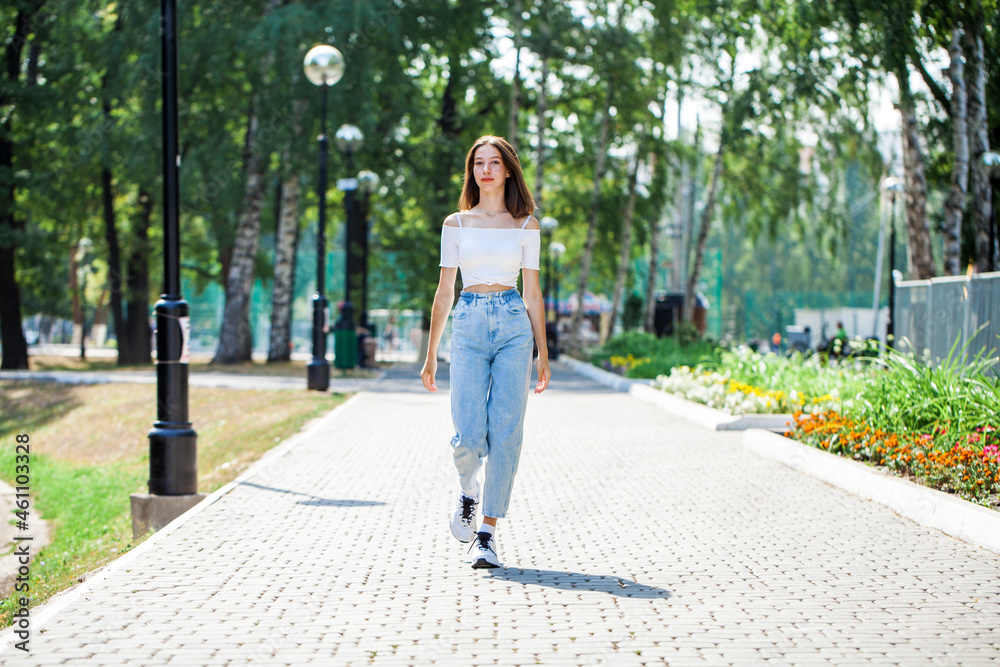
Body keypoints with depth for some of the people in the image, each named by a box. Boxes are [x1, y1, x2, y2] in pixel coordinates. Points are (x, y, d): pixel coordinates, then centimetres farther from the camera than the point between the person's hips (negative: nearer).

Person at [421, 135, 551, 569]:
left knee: (505, 433, -5)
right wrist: (431, 354, 8)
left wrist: (543, 353, 7)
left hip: (514, 326, 0)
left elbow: (532, 293, 10)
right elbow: (444, 292, 10)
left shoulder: (525, 225, 9)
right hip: (469, 326, 0)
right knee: (468, 436, -11)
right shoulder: (456, 224, 9)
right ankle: (468, 491, 25)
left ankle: (487, 534, 4)